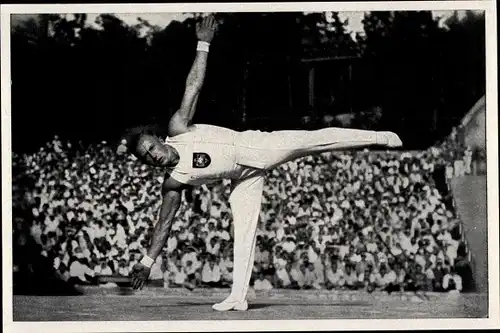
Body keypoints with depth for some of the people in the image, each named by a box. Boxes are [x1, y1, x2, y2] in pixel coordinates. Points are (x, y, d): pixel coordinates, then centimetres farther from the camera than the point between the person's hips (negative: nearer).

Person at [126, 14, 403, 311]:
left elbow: (194, 85, -13)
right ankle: (238, 297, -2)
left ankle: (376, 137, -5)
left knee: (315, 140, -14)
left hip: (255, 148, -2)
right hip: (243, 178, 2)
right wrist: (147, 261, -4)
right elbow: (165, 223, -1)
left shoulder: (178, 128, -13)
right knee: (243, 231, -7)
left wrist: (203, 45, -18)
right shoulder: (172, 183, -7)